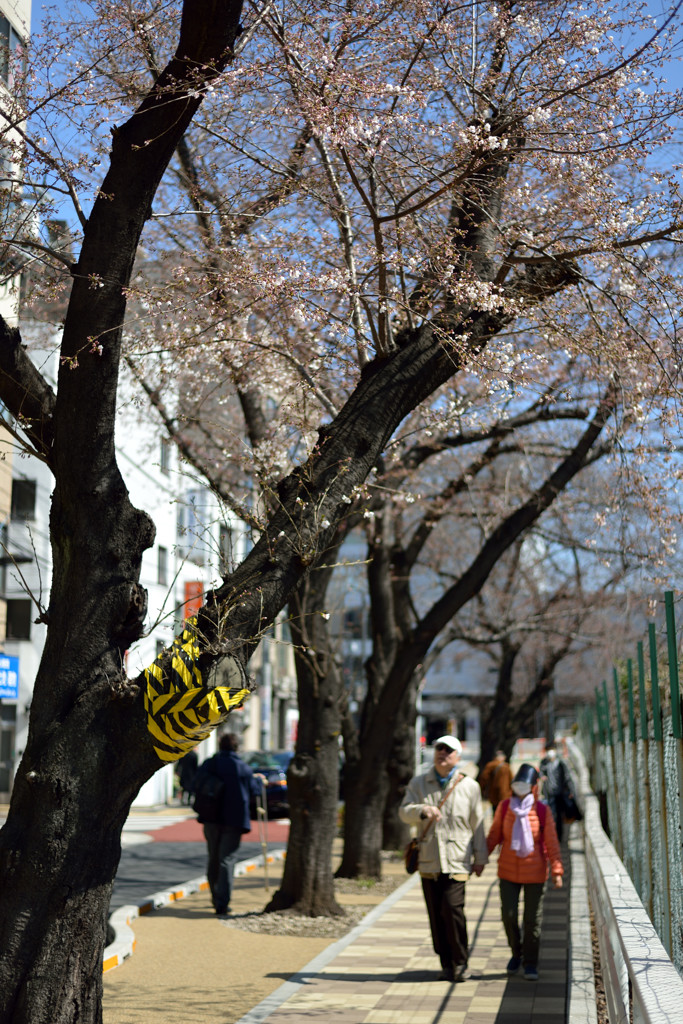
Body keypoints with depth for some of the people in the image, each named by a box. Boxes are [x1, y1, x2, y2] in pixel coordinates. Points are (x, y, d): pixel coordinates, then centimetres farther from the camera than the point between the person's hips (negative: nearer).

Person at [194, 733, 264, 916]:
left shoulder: (208, 764, 1)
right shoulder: (242, 767, -8)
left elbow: (196, 784, 12)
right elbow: (253, 788, 5)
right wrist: (259, 779, 27)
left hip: (211, 818, 4)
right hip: (234, 819, -3)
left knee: (213, 859, 17)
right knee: (227, 859, -3)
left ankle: (216, 898, 29)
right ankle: (222, 903, -10)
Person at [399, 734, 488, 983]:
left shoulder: (469, 786, 5)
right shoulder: (418, 784, 8)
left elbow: (477, 824, 8)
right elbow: (404, 811, -5)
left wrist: (480, 858, 7)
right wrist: (423, 810, -26)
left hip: (457, 860, -2)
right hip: (428, 860, 2)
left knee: (452, 907, -15)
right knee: (435, 914, 4)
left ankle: (461, 963, -1)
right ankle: (446, 964, 17)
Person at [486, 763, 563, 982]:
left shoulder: (542, 811, -7)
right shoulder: (504, 807, -1)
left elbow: (552, 843, -4)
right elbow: (494, 836, 7)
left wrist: (557, 870, -9)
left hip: (534, 873, -1)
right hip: (508, 871, 1)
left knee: (532, 919, 4)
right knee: (509, 915, -2)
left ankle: (530, 963, 18)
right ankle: (516, 952, 25)